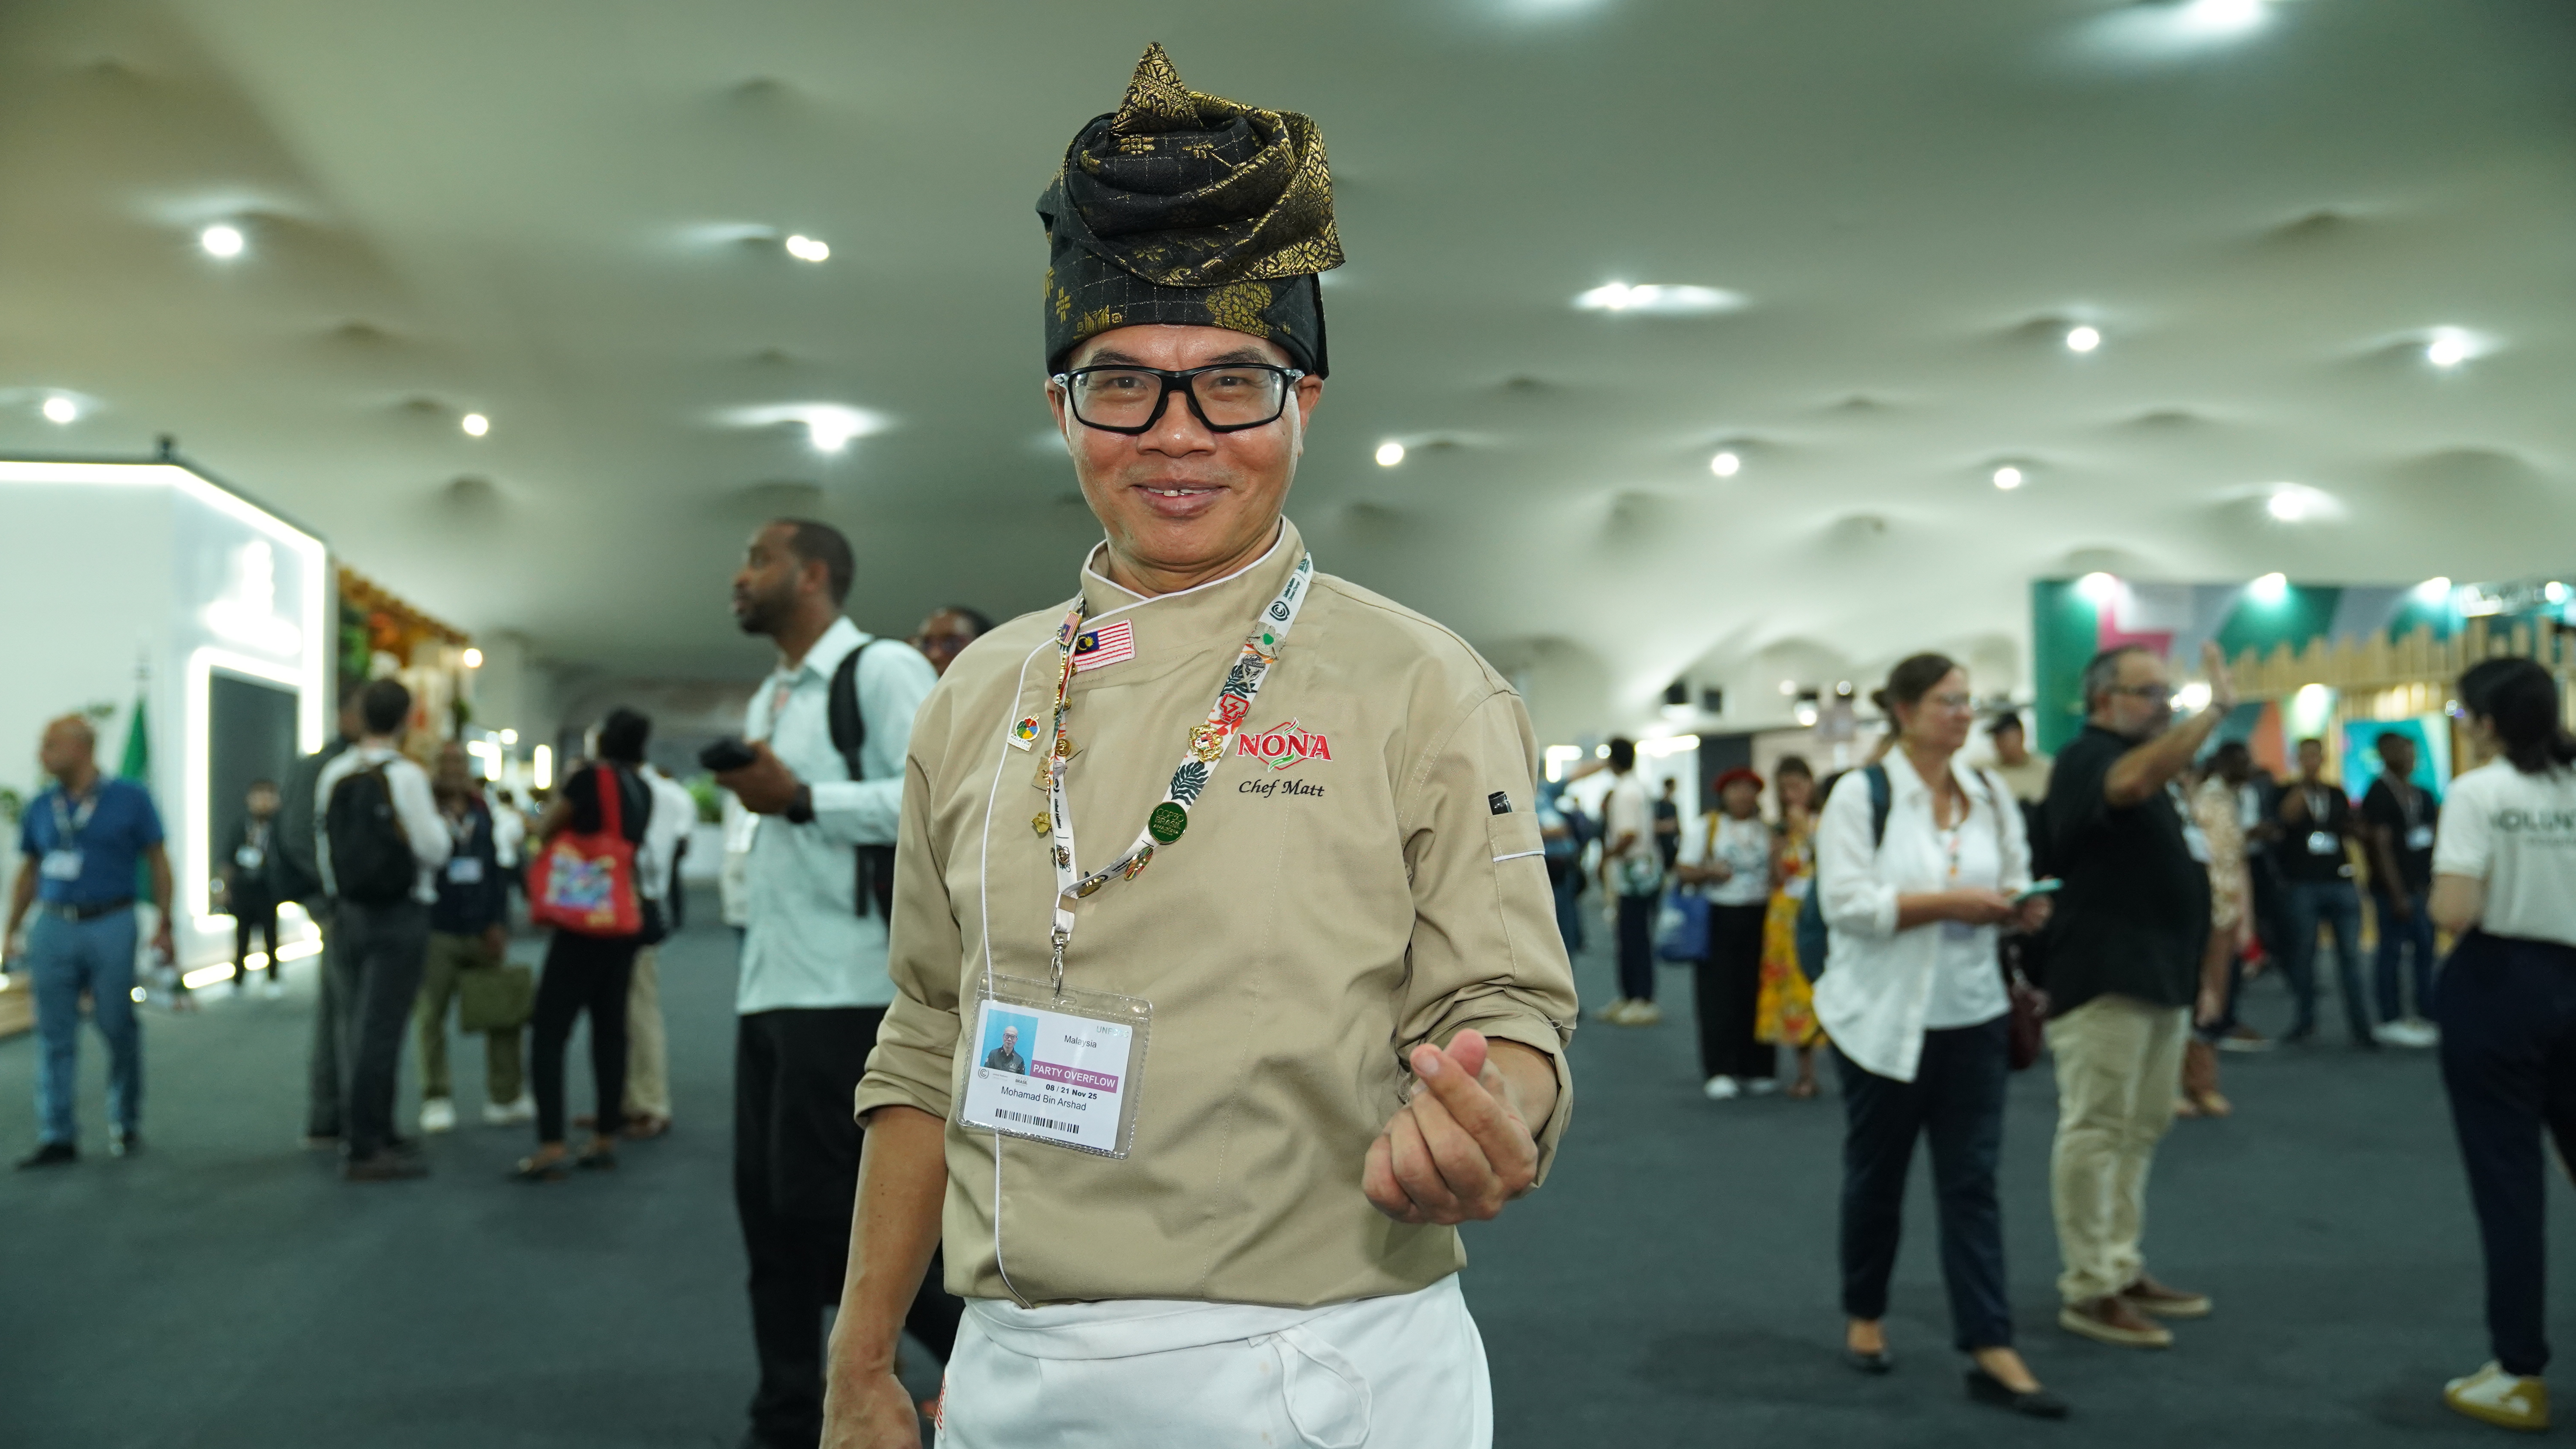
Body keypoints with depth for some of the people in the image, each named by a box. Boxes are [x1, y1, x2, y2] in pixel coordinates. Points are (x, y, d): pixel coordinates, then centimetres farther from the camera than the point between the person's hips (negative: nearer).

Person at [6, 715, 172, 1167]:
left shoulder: (130, 799, -1)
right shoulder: (40, 808, 9)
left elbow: (158, 862, 1)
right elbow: (29, 872, 17)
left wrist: (163, 924, -4)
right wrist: (11, 930, 12)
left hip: (110, 927, -3)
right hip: (53, 927, 3)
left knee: (119, 1029, 2)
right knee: (54, 1036, 2)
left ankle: (126, 1125, 17)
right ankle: (58, 1137, 6)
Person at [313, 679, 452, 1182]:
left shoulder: (333, 775, 5)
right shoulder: (405, 776, -14)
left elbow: (323, 844, 12)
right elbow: (435, 849, -14)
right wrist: (434, 812, 4)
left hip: (347, 911, 7)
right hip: (399, 915, -6)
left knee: (356, 1026, 13)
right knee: (380, 1029, -4)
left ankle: (376, 1135, 23)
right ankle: (364, 1150, -2)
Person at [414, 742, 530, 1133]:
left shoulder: (482, 812, 11)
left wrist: (499, 921, 9)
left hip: (482, 934, 5)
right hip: (437, 934, -5)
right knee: (431, 1017, 0)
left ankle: (507, 1097, 14)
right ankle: (437, 1100, 9)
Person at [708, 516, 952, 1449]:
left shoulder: (882, 670, -7)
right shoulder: (765, 702, 20)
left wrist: (800, 798, -21)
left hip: (845, 992, -9)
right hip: (767, 989, 9)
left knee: (827, 1211, -7)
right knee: (768, 1209, 8)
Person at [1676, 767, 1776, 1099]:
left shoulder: (1767, 831, 12)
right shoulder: (1708, 828, 7)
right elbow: (1684, 872, 4)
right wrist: (1709, 871, -15)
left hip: (1758, 918, 2)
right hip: (1718, 918, -2)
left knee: (1756, 992, 2)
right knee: (1718, 995, -5)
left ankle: (1756, 1069, 12)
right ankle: (1719, 1072, -2)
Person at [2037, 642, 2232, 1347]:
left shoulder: (2153, 760, 19)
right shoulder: (2086, 759, -11)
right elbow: (2136, 782, -35)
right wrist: (2218, 708, -33)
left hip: (2160, 975, 10)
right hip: (2105, 975, -10)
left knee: (2140, 1130, 14)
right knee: (2096, 1130, -5)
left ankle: (2124, 1270, 22)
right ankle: (2089, 1289, 0)